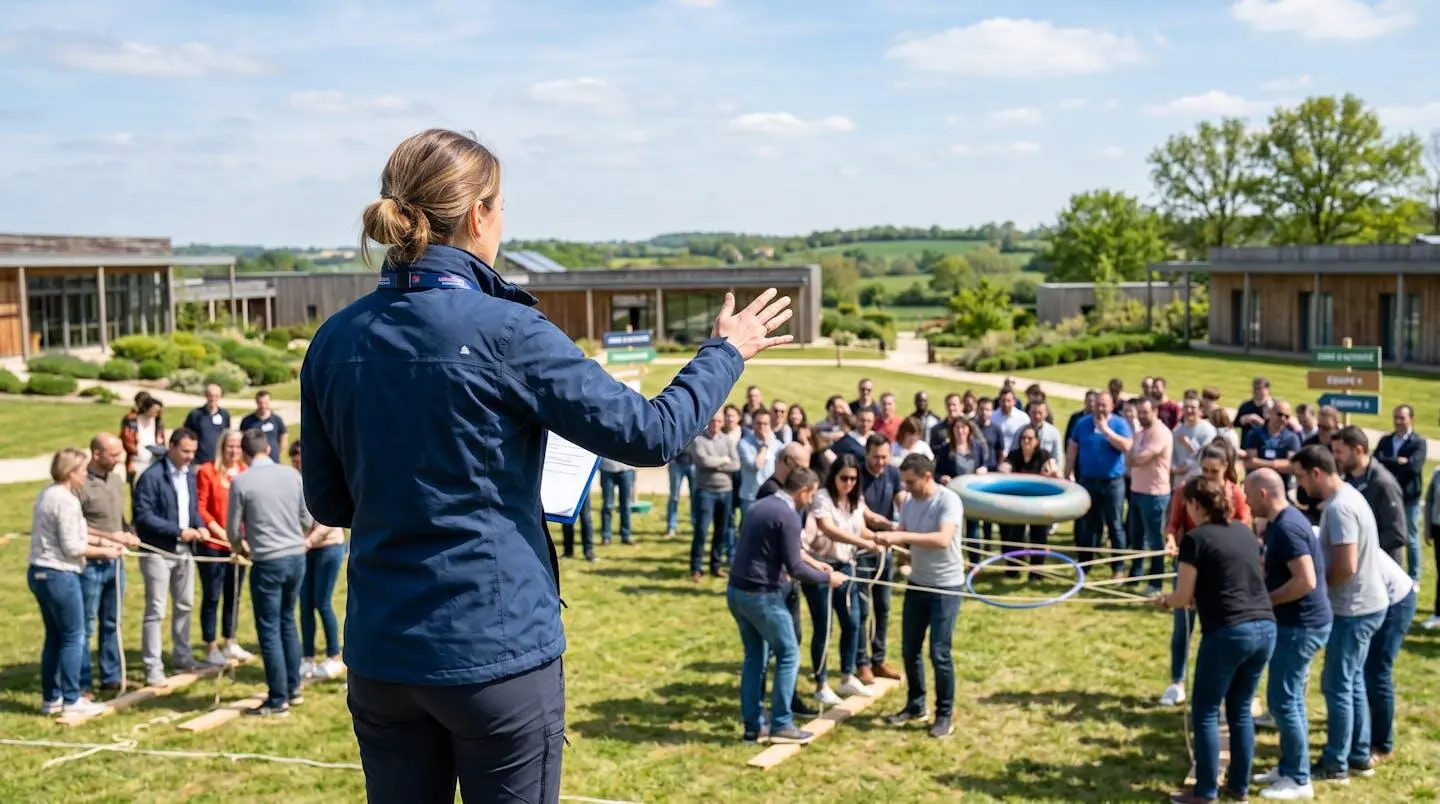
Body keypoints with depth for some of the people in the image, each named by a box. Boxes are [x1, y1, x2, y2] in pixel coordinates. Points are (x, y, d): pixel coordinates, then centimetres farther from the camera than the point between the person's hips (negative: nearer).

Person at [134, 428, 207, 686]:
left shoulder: (190, 474, 8)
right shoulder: (151, 476, -16)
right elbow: (143, 515, -20)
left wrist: (200, 526, -3)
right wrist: (178, 531, -22)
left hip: (184, 550, 8)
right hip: (158, 551, -7)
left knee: (184, 605, 17)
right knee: (156, 611, -2)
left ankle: (182, 658, 30)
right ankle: (153, 667, 5)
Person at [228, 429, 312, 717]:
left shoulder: (241, 482, -8)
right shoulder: (292, 474, 2)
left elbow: (233, 530, 0)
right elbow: (307, 520, 7)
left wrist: (240, 548, 22)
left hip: (267, 562, -4)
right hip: (297, 556, 5)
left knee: (270, 630, 4)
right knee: (288, 621, 20)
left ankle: (278, 699, 9)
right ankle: (294, 688, 26)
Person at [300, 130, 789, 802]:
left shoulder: (334, 341, 1)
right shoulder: (504, 331, -16)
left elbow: (329, 501, 10)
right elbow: (650, 433, -12)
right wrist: (725, 352, 3)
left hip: (381, 654, 5)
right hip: (497, 650, -5)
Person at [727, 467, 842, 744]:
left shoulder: (761, 505, 12)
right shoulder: (788, 515, -15)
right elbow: (795, 568, -16)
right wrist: (827, 578, -2)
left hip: (737, 590, 9)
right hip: (761, 595, -9)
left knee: (755, 657, 15)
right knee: (788, 655, 5)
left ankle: (753, 725, 18)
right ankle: (781, 725, 8)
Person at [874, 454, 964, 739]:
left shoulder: (948, 500, -19)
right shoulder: (908, 502, 3)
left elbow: (943, 540, -32)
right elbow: (903, 537, 2)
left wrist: (902, 536, -37)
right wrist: (889, 539, -21)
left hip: (946, 587, -7)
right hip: (917, 584, 7)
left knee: (939, 653, -4)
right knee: (909, 649, 12)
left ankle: (945, 715, 11)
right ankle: (915, 707, 29)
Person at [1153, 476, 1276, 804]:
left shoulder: (1195, 538, -6)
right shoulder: (1244, 531, 13)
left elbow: (1183, 598, -2)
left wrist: (1164, 600, 19)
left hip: (1228, 632, -7)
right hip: (1265, 628, 7)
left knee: (1205, 713, 7)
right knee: (1240, 709, 19)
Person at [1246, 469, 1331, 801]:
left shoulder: (1287, 527, -23)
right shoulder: (1279, 523, 10)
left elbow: (1306, 581, -28)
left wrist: (1264, 600, -19)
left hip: (1300, 626, -10)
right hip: (1294, 623, 10)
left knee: (1282, 701, -3)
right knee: (1290, 698, 17)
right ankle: (1289, 768, 28)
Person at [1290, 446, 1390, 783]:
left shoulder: (1339, 508, -23)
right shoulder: (1346, 495, 9)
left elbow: (1347, 566, -27)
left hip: (1354, 609, -10)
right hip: (1365, 604, 10)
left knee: (1336, 684, 0)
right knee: (1352, 680, 19)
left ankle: (1335, 763, 9)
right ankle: (1358, 753, 29)